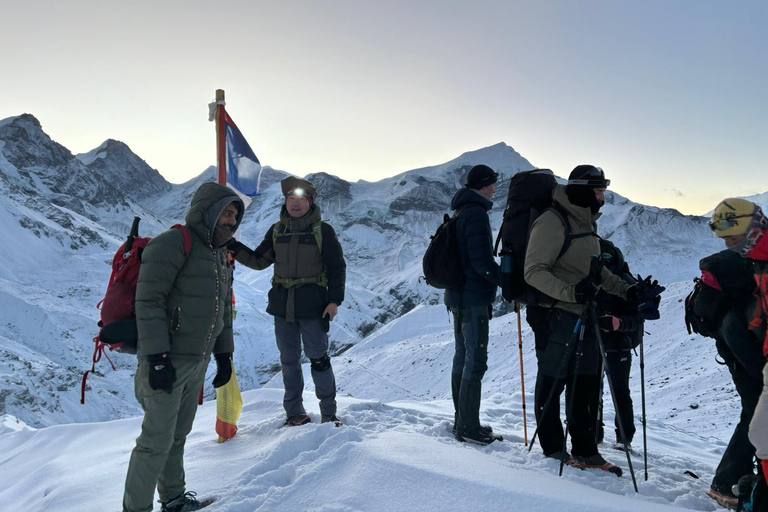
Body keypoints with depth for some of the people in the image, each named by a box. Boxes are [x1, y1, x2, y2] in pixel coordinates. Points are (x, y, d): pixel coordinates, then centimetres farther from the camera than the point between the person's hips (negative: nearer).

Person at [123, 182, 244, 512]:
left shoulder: (221, 256, 14)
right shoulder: (172, 244, -13)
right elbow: (148, 301, -18)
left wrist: (224, 354, 19)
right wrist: (157, 357, -21)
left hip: (197, 362, 8)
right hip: (166, 362, -8)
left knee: (178, 435, 18)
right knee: (158, 440, -2)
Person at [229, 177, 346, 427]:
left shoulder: (323, 231, -3)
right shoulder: (277, 231, 8)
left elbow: (337, 268, -1)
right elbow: (258, 261, 10)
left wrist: (334, 300, -8)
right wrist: (234, 247, -4)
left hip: (312, 304, -4)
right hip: (282, 303, 4)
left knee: (318, 357, -1)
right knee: (289, 359, 10)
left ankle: (328, 412, 14)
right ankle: (294, 412, 21)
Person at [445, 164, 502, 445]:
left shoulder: (459, 213, 16)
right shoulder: (476, 213, -15)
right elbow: (482, 261, -22)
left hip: (457, 295, 10)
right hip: (474, 297, -10)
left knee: (462, 356, 14)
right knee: (475, 361, -5)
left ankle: (461, 421, 23)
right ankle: (469, 427, 0)